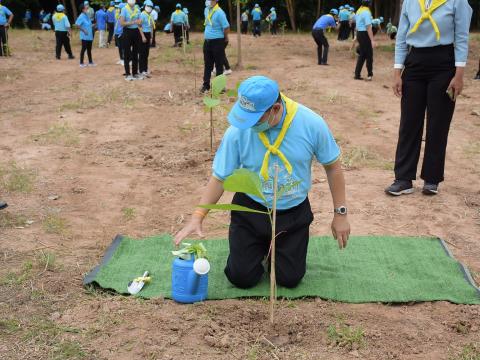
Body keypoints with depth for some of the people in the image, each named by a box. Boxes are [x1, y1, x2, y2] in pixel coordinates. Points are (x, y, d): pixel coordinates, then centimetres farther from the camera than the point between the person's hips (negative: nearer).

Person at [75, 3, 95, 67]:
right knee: (84, 49, -3)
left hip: (90, 36, 8)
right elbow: (77, 24, -22)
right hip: (85, 36, -8)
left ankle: (90, 62, 24)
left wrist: (92, 26, 7)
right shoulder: (81, 16, -15)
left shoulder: (87, 15, 11)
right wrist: (83, 30, -22)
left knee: (89, 49, 15)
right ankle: (81, 63, 5)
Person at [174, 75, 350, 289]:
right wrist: (197, 218, -20)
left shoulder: (311, 124, -20)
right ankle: (261, 245, 33)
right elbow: (219, 177, -12)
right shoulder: (238, 131, -22)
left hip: (294, 213, 0)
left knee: (289, 279, 4)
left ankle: (281, 246, 36)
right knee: (241, 278, 1)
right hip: (250, 210, 0)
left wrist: (340, 214, -4)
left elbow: (333, 166, -7)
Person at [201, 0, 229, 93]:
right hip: (207, 41, 8)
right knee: (207, 64, 14)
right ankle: (206, 85, 23)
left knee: (219, 65, 3)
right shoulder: (207, 10, 7)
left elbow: (227, 27, -19)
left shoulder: (219, 12, -19)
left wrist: (225, 38, -5)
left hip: (217, 42, -8)